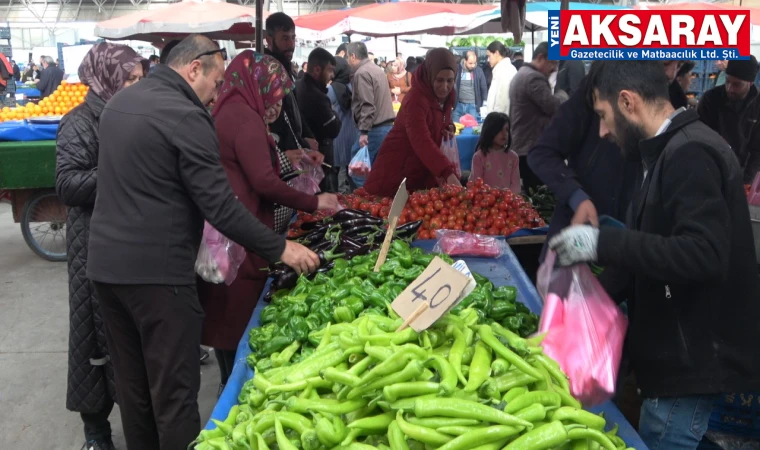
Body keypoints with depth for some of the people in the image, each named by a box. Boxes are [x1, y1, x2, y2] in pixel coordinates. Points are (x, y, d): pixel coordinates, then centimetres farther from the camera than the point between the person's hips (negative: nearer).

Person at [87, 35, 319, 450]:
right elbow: (220, 207, -18)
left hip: (104, 262, 9)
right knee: (174, 391, 2)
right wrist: (280, 249, -11)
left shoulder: (118, 102, 12)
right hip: (156, 271, -9)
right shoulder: (184, 115, -15)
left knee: (132, 385, 18)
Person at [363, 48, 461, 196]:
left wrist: (448, 129, -5)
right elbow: (422, 142, -39)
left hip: (423, 174, 8)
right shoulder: (416, 100, -26)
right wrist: (448, 172, -49)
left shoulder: (445, 97, 0)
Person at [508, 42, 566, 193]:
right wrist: (562, 95, 1)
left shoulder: (521, 74, 20)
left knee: (526, 194, 12)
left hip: (520, 146, 11)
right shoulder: (534, 78, -15)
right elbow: (553, 107, -17)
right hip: (533, 149, -11)